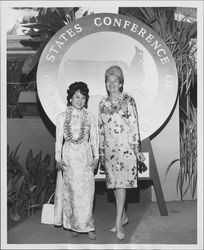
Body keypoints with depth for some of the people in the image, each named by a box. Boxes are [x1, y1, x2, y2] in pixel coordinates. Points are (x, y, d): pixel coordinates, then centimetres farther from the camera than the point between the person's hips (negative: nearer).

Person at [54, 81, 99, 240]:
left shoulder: (90, 117, 5)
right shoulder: (62, 117, 2)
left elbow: (94, 139, 7)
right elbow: (59, 139, 2)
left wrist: (96, 157, 2)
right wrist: (58, 159, -3)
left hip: (85, 156, 1)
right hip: (69, 156, -1)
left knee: (87, 191, -1)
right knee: (71, 191, 3)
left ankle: (87, 226, 11)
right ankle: (74, 225, 17)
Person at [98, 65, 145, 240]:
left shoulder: (128, 101, -3)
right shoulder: (103, 103, 11)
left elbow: (135, 126, -3)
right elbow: (101, 128, 14)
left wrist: (137, 150, -6)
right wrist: (101, 151, 13)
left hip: (125, 147, -5)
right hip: (109, 148, 5)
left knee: (121, 183, -8)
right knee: (114, 183, 10)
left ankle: (119, 224, -2)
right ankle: (123, 217, 26)